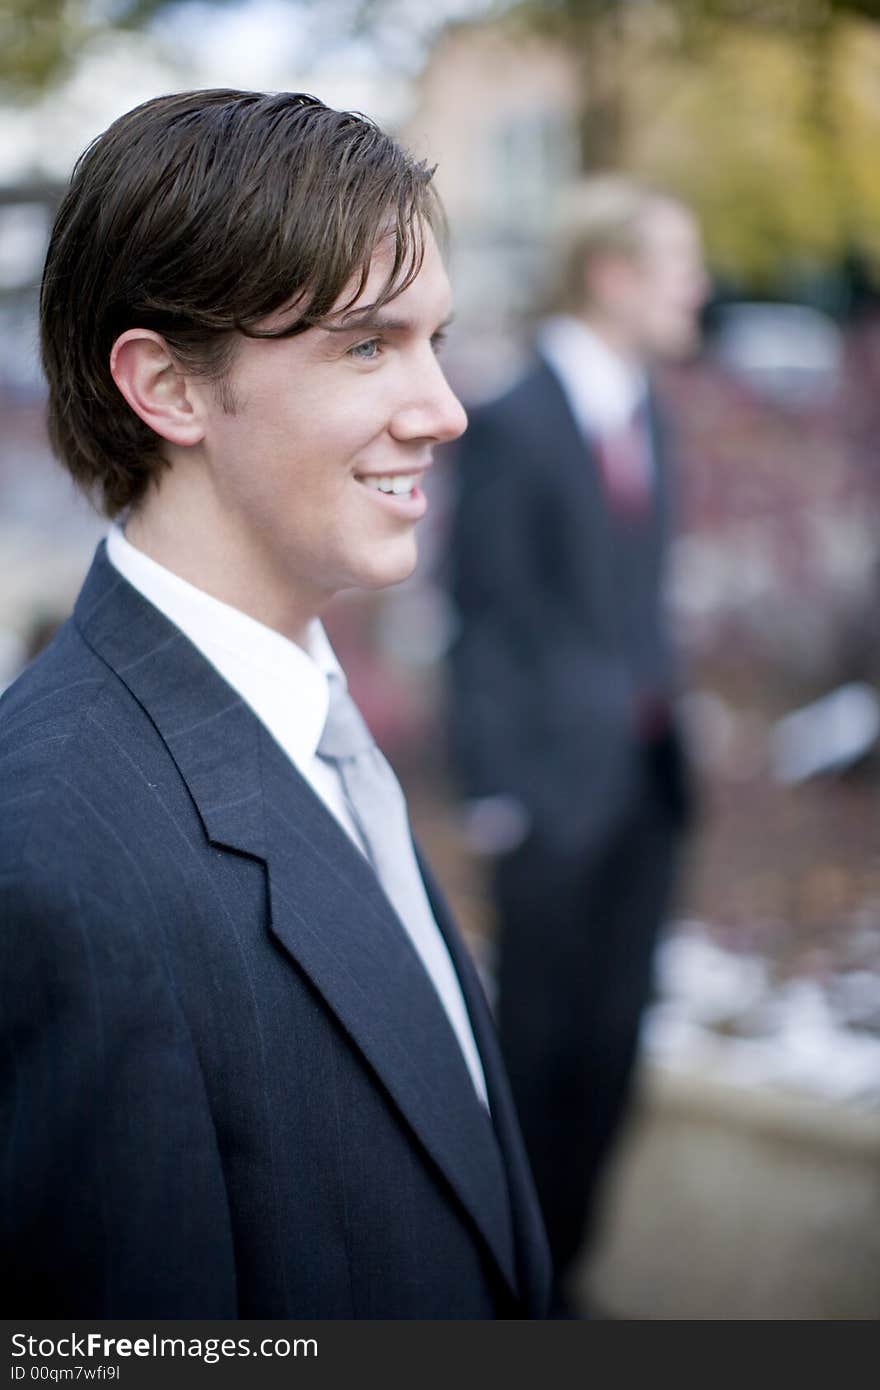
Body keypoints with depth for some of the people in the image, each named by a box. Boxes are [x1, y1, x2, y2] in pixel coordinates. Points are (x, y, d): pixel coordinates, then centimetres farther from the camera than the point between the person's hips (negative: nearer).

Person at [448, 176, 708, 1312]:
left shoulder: (641, 410, 12)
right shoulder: (511, 427, -12)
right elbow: (485, 621, -12)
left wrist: (665, 729, 11)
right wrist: (496, 793, -13)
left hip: (642, 784, 7)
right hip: (554, 789, -7)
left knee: (609, 1046, 12)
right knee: (539, 1050, 4)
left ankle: (559, 1268, 27)